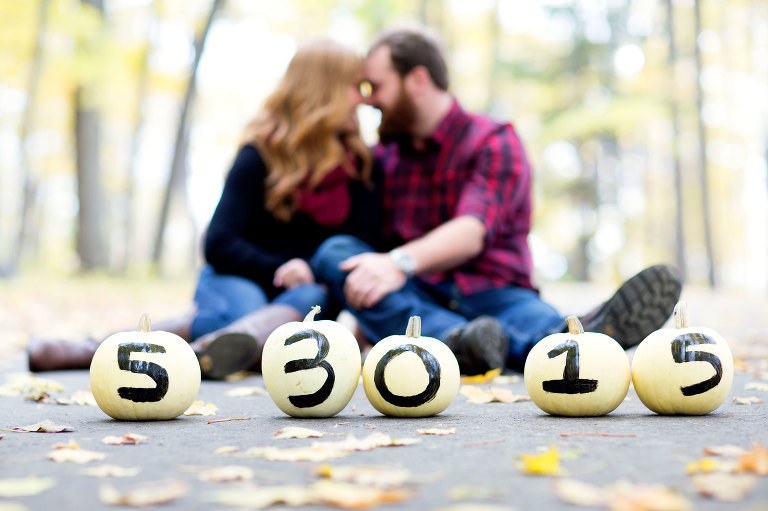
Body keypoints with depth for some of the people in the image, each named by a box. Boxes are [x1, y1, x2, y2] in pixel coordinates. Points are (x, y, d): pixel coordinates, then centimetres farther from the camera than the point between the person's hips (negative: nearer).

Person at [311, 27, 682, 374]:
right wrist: (300, 261, -5)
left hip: (490, 296, -3)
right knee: (335, 250, -24)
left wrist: (400, 262, -38)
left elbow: (472, 233, -20)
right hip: (412, 303, 4)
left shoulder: (494, 143, 0)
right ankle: (455, 341, -50)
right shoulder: (383, 155, 20)